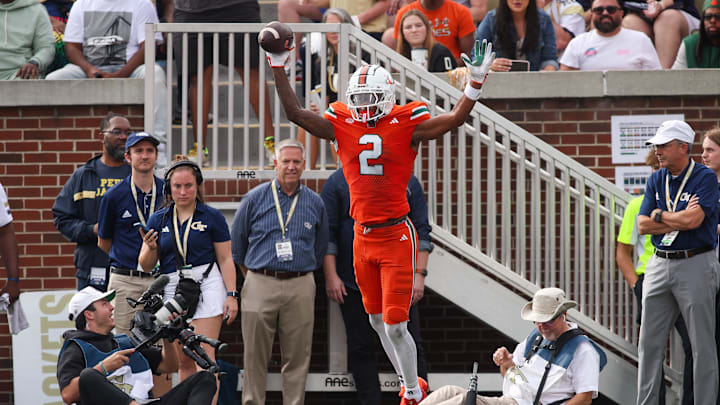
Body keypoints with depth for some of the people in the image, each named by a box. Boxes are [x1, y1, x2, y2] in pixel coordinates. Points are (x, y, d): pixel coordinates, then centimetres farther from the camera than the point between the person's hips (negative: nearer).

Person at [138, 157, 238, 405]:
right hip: (171, 289, 4)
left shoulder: (212, 217, 2)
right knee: (184, 361, 7)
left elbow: (225, 259, 2)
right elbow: (146, 266, 10)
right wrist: (150, 248, -11)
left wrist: (231, 295, -6)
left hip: (206, 286, -4)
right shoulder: (159, 220, 11)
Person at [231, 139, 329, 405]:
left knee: (297, 358, 2)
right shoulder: (255, 198, 4)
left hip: (300, 288, 1)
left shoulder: (314, 203, 8)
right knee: (255, 356, 0)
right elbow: (236, 241, 12)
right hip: (260, 285, -1)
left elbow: (321, 247, 19)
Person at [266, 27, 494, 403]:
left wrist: (476, 82, -23)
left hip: (396, 236, -5)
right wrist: (278, 69, 0)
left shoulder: (406, 126, -6)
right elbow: (296, 114, 5)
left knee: (395, 326, -7)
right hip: (363, 237, 5)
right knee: (378, 322, 13)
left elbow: (455, 118, -11)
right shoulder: (341, 126, 5)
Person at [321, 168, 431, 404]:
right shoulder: (339, 183, 3)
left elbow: (421, 232, 8)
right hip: (353, 284, 0)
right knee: (361, 349, 3)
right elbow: (327, 234, 1)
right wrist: (331, 277, -6)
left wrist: (419, 274, -1)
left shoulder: (407, 183, 8)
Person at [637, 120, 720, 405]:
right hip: (659, 265, 6)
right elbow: (642, 226, 3)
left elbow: (693, 220, -20)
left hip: (695, 266, -6)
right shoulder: (656, 180, 12)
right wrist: (679, 220, -8)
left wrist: (660, 215, -5)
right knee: (650, 343, 6)